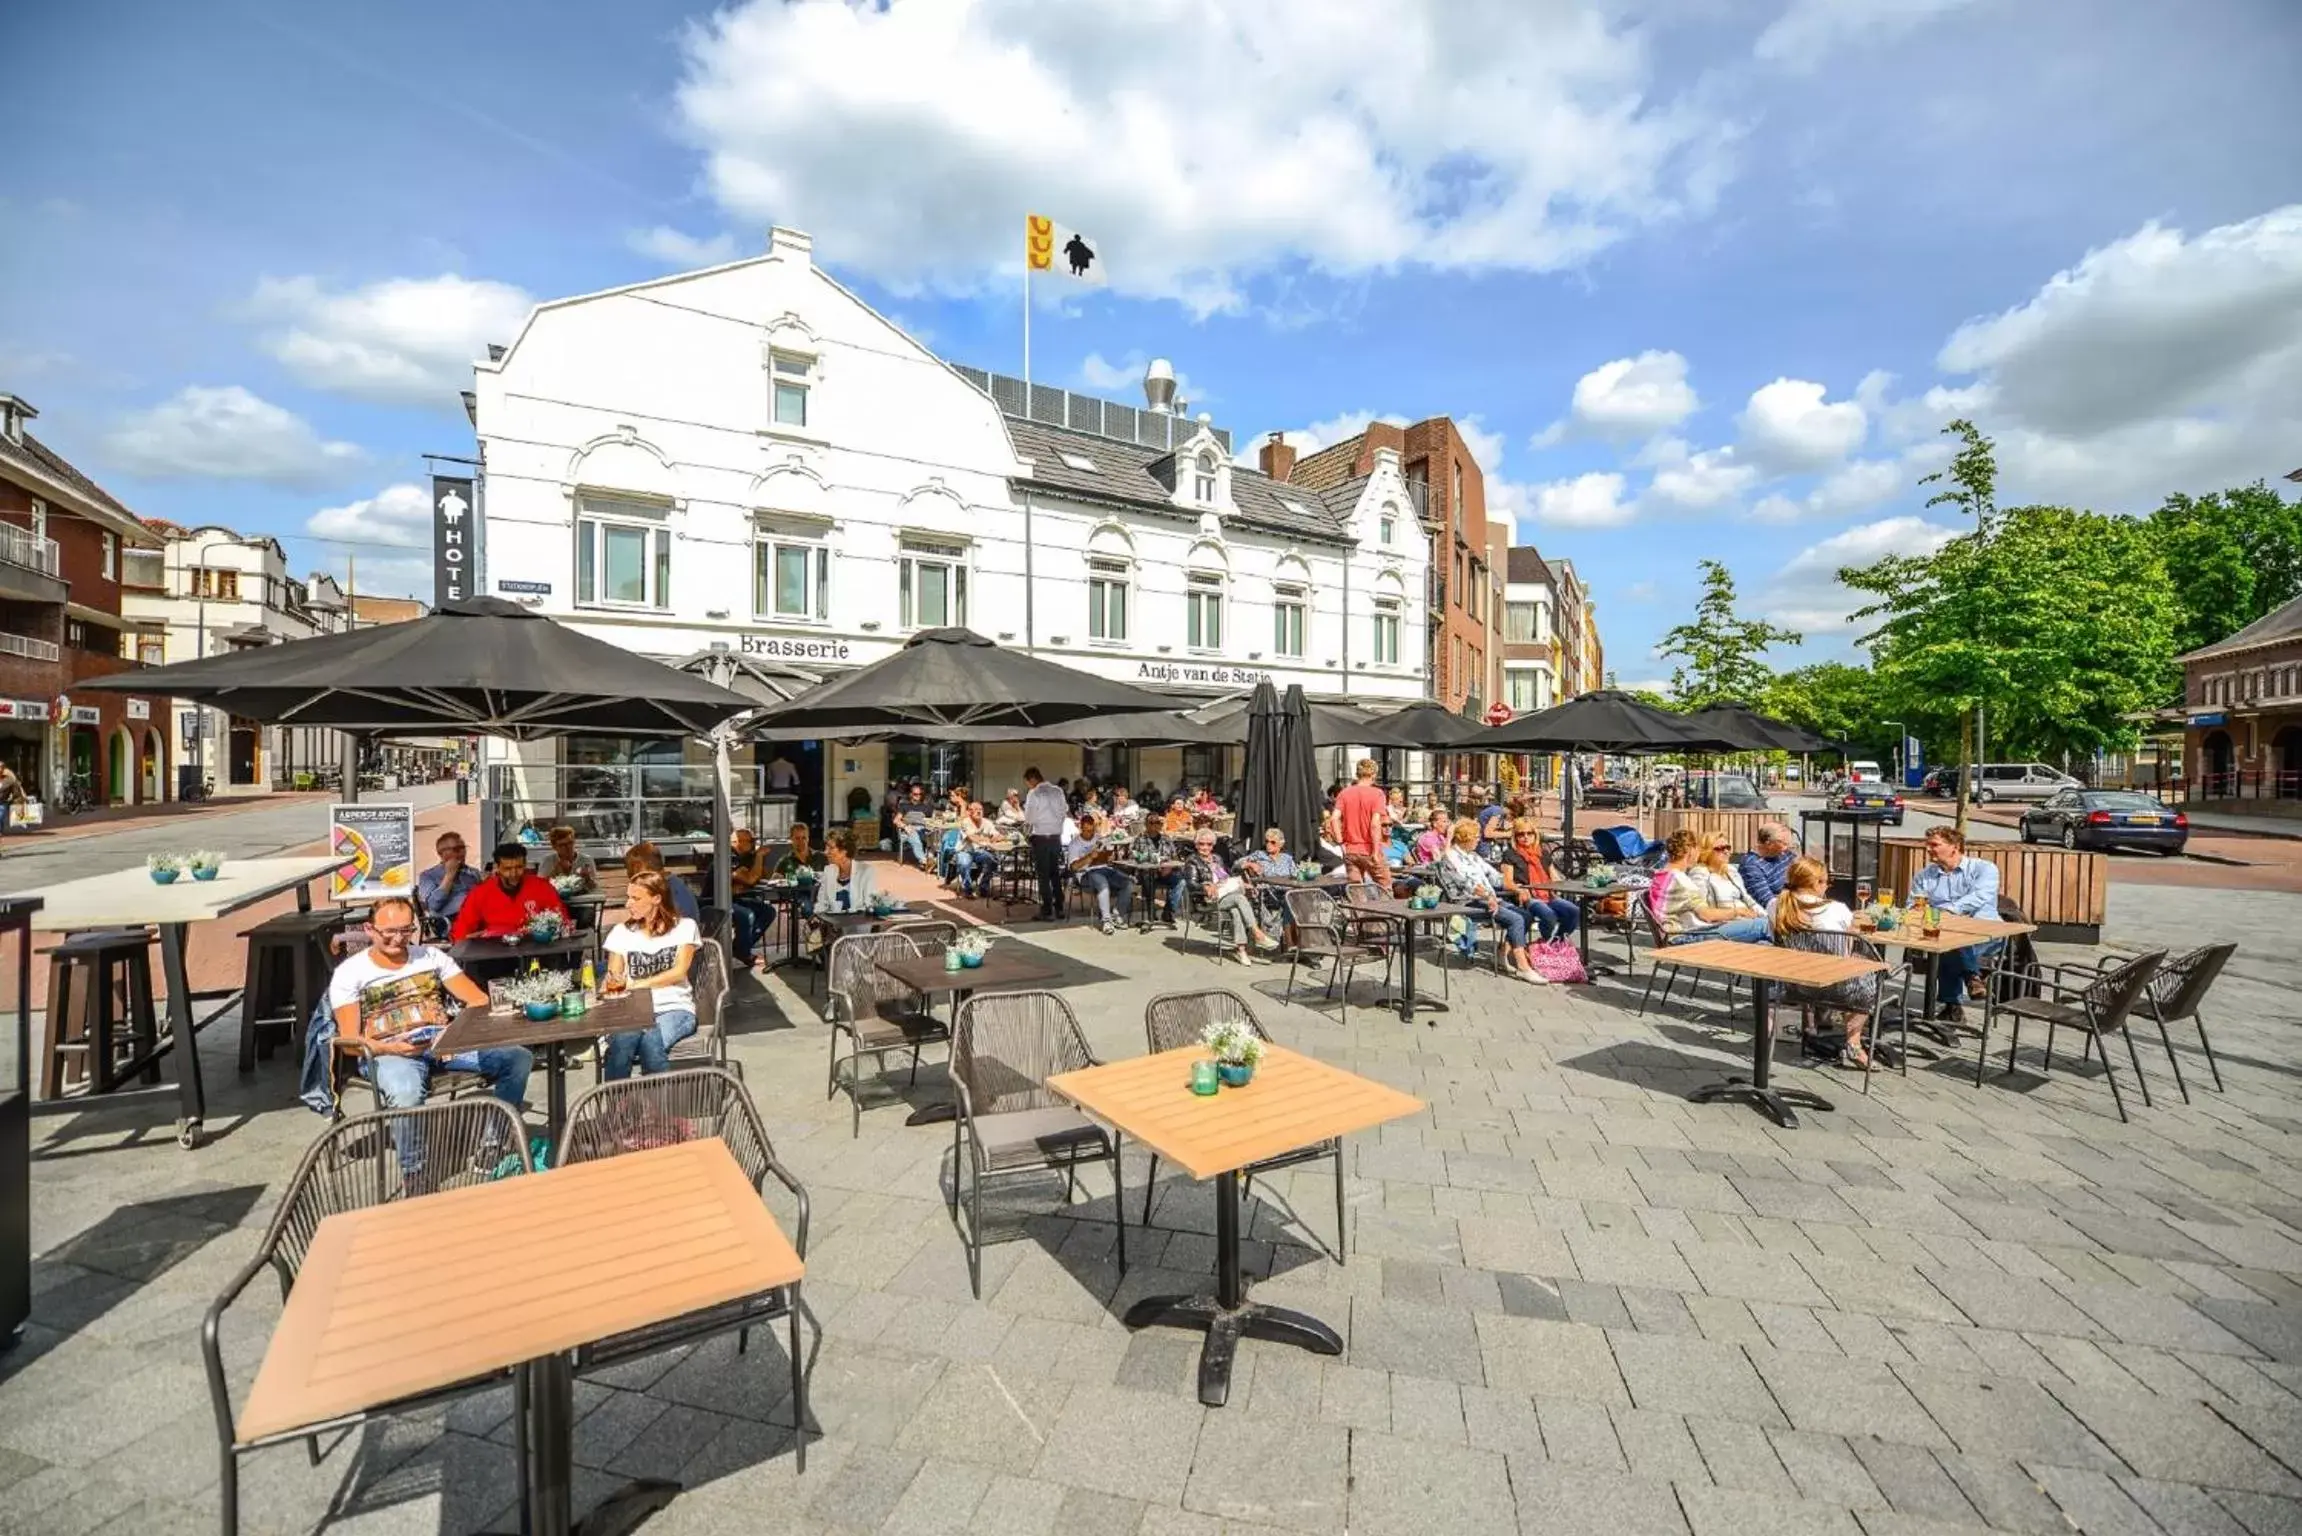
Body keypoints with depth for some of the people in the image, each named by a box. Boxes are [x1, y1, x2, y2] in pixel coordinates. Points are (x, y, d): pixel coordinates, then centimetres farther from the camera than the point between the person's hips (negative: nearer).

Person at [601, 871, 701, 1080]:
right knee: (620, 1042, -33)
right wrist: (612, 982, -17)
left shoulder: (684, 926, 7)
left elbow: (679, 972, -3)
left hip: (674, 1007, -2)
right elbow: (613, 974, 8)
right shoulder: (620, 931, 15)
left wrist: (639, 984, -16)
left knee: (651, 1042, -35)